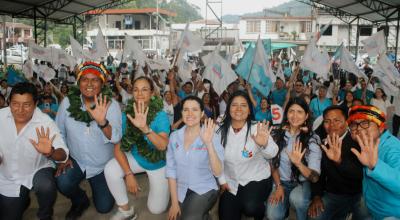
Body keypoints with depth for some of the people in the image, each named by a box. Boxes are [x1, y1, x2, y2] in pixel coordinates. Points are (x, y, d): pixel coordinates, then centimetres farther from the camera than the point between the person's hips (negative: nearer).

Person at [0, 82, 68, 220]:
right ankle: (23, 200, 46)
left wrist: (50, 152, -49)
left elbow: (63, 155, -27)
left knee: (46, 187, -36)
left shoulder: (45, 122, -23)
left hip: (37, 171, -3)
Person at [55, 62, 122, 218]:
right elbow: (59, 132, 2)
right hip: (76, 161, 1)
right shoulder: (67, 102, -10)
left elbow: (116, 138, -26)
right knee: (63, 183, -27)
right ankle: (80, 201, 9)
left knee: (104, 207, 3)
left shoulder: (111, 105, -16)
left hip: (103, 166, -1)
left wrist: (102, 122, -43)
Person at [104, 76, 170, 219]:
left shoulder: (160, 115, -25)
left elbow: (163, 145, -40)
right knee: (110, 170, -26)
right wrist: (129, 174, -23)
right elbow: (118, 147, -14)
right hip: (136, 158, 3)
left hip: (158, 163, -2)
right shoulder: (126, 115, -16)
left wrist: (145, 128, -56)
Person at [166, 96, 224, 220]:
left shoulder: (212, 138, -13)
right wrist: (174, 202, -3)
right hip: (181, 191, 4)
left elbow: (218, 172, -23)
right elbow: (171, 170, -1)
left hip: (205, 190, -4)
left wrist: (208, 143, -34)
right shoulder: (174, 137, -3)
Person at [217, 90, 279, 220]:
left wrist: (264, 144, -53)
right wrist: (222, 180, 3)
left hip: (257, 179, -3)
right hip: (231, 182, 4)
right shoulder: (221, 131, -7)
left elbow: (271, 154, -31)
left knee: (250, 207, -29)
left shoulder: (257, 129, -16)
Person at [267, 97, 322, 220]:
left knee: (296, 198, -35)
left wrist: (298, 164, -37)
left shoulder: (312, 139, -11)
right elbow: (273, 163, 6)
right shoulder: (277, 135, -5)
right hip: (282, 181, 2)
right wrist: (278, 186, -7)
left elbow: (315, 177, -18)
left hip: (303, 183, -1)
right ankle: (285, 204, 13)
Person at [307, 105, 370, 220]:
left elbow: (361, 174, -27)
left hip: (359, 194, -4)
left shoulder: (357, 141, -14)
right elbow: (319, 172, 9)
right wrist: (316, 196, -5)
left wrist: (339, 160, -44)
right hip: (333, 195, 5)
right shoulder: (323, 143, 3)